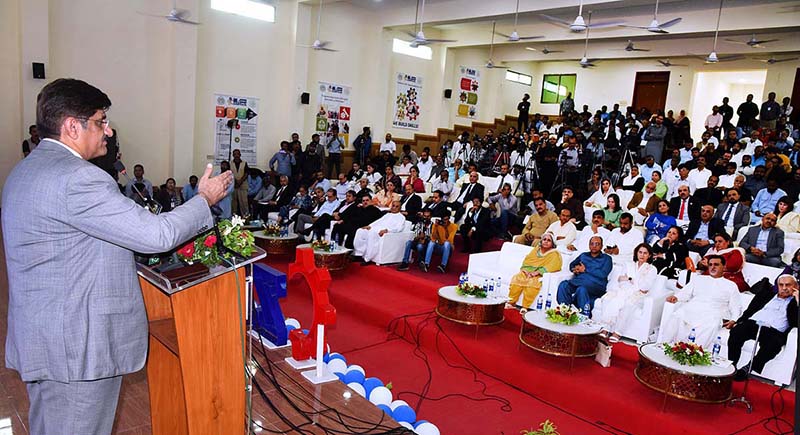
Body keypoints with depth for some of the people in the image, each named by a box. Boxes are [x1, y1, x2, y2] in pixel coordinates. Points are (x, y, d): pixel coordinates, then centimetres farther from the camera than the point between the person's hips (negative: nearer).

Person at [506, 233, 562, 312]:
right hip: (528, 272, 4)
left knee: (532, 282, -36)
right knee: (517, 278, -25)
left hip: (541, 276, -4)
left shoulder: (555, 254, 5)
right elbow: (527, 261, 14)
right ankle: (510, 302, -23)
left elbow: (551, 267, -11)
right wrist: (525, 270, -9)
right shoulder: (536, 249, 19)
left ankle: (525, 307, -33)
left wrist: (536, 272, -22)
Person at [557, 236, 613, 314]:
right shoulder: (583, 255, 29)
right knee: (563, 285, -28)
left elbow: (603, 274, -2)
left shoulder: (606, 258, 14)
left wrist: (585, 270, 0)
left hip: (596, 285, -4)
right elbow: (572, 265, 24)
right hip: (578, 280, 4)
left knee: (582, 289, -39)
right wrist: (577, 269, 1)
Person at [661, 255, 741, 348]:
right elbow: (685, 293, 15)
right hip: (689, 310, 2)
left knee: (710, 327, -37)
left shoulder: (731, 285, 22)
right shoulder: (698, 279, 27)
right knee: (675, 319, -31)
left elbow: (736, 308, 15)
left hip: (711, 315, -1)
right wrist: (676, 297, -8)